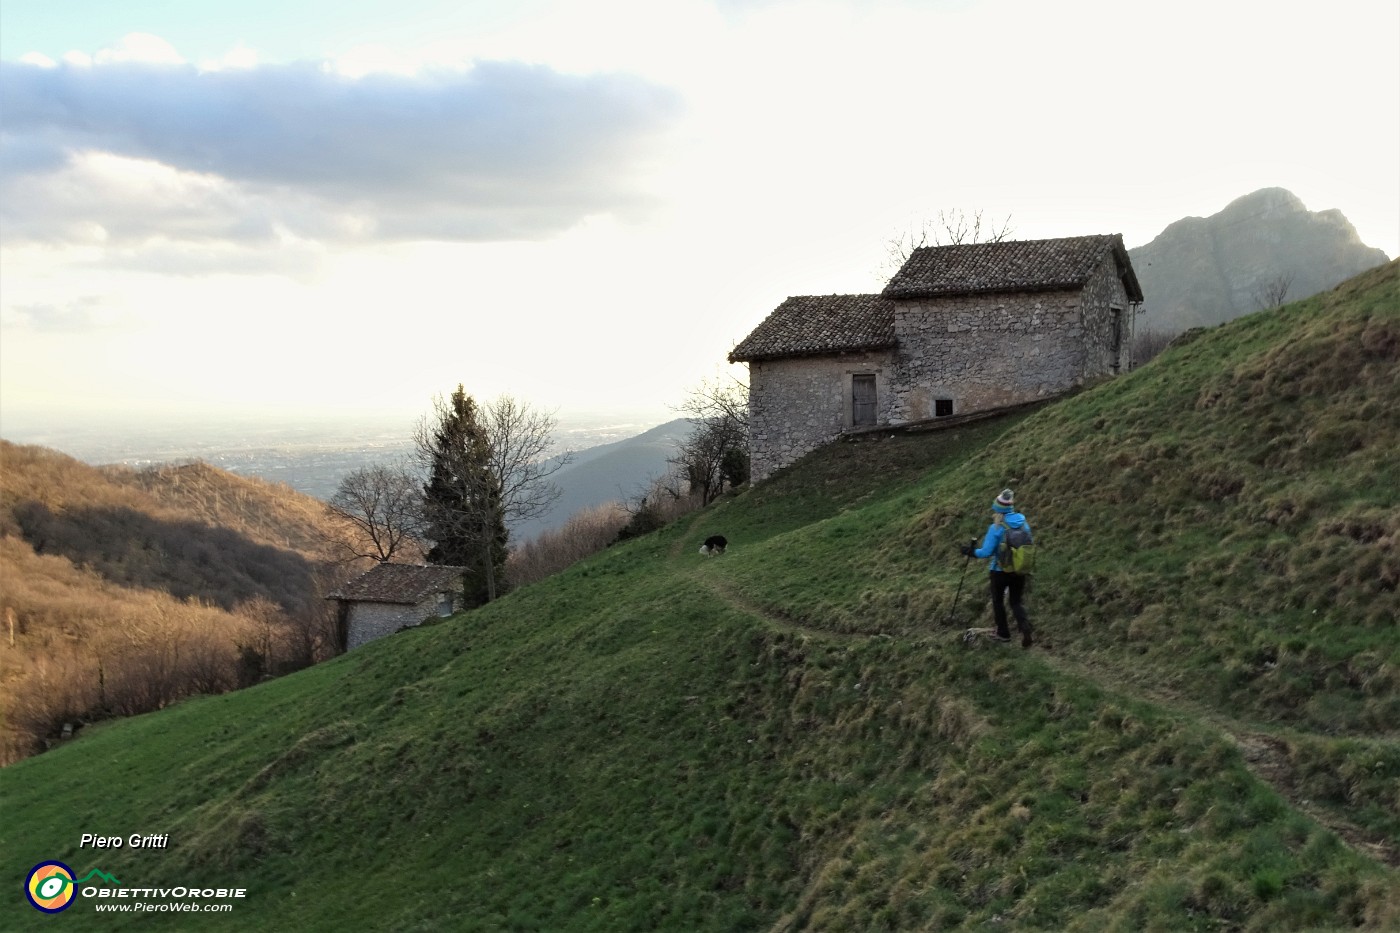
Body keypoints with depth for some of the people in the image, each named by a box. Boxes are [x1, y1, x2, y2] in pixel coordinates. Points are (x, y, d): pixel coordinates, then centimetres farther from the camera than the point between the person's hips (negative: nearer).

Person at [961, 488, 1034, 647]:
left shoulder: (996, 528, -20)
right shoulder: (1024, 523, -5)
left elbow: (986, 552, -19)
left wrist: (971, 552, -2)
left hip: (1000, 572, -4)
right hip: (1020, 571, 4)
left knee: (998, 601, 18)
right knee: (1016, 602, 16)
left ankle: (1003, 633, 29)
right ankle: (1024, 626, -9)